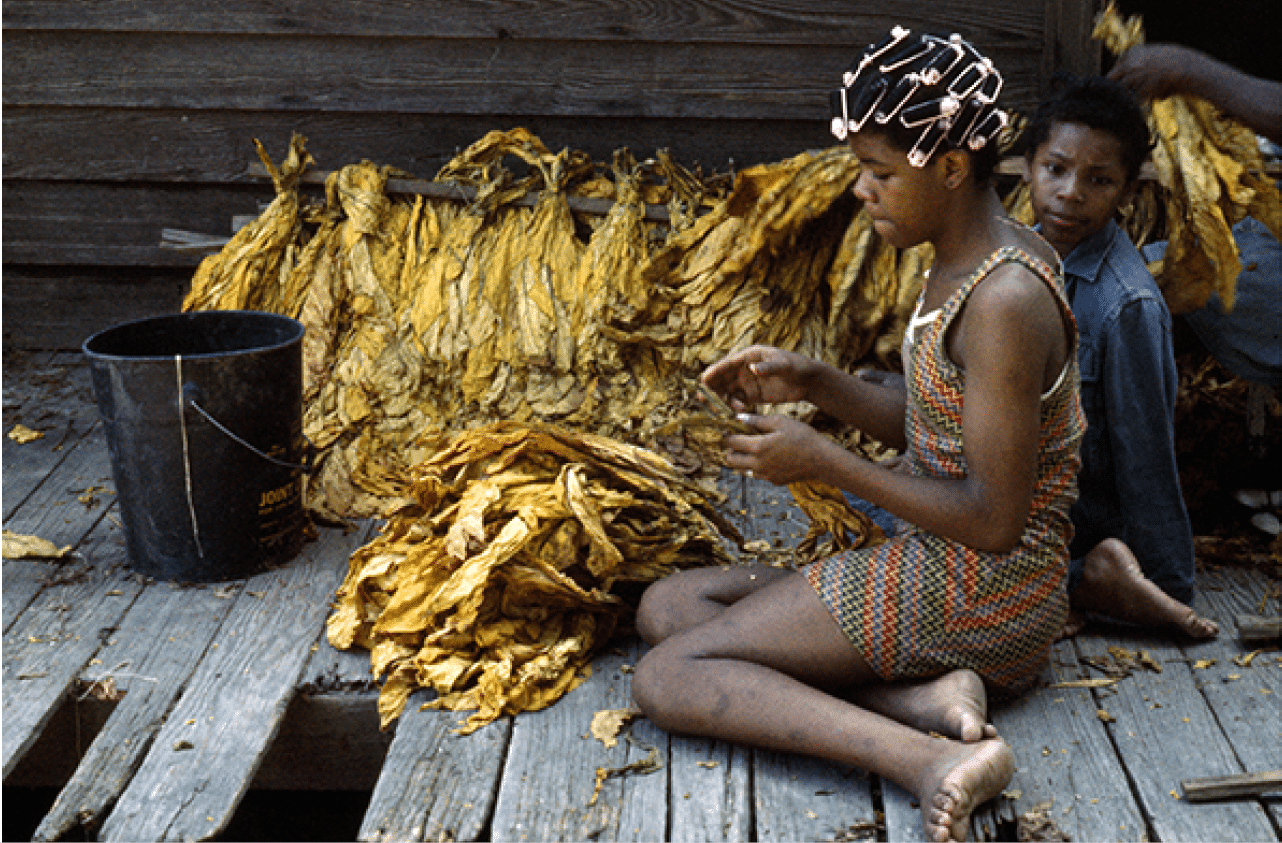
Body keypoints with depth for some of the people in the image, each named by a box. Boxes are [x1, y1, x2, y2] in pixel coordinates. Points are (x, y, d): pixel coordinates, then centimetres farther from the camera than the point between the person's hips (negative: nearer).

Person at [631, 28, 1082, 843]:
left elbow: (993, 520, -23)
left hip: (979, 599, -10)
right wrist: (810, 381, 4)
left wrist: (824, 461, -15)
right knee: (668, 603, 11)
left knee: (668, 677, -14)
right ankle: (923, 698, -8)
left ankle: (934, 761, -26)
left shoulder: (1005, 302, -23)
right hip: (938, 569, 10)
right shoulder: (969, 258, 7)